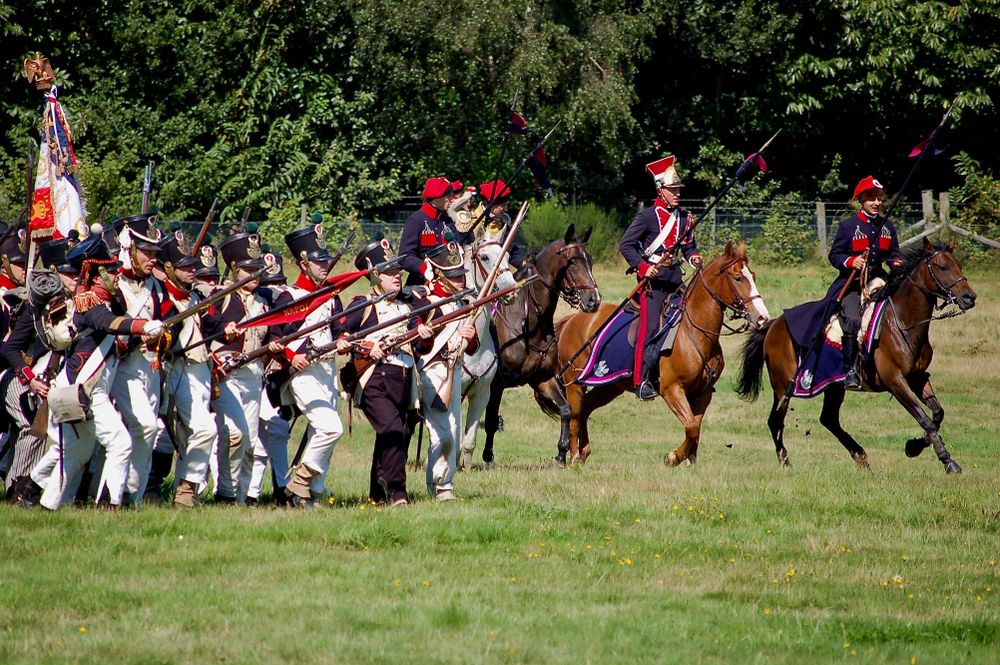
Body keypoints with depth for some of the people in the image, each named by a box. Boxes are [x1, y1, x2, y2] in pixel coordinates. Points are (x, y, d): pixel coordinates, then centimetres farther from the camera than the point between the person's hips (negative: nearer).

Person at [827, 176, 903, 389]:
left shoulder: (887, 227, 12)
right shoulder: (848, 225, -1)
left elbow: (893, 253, 20)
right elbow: (834, 255, -1)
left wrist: (896, 262, -4)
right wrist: (850, 261, -21)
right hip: (851, 283, -5)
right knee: (852, 319, -26)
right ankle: (850, 370, -21)